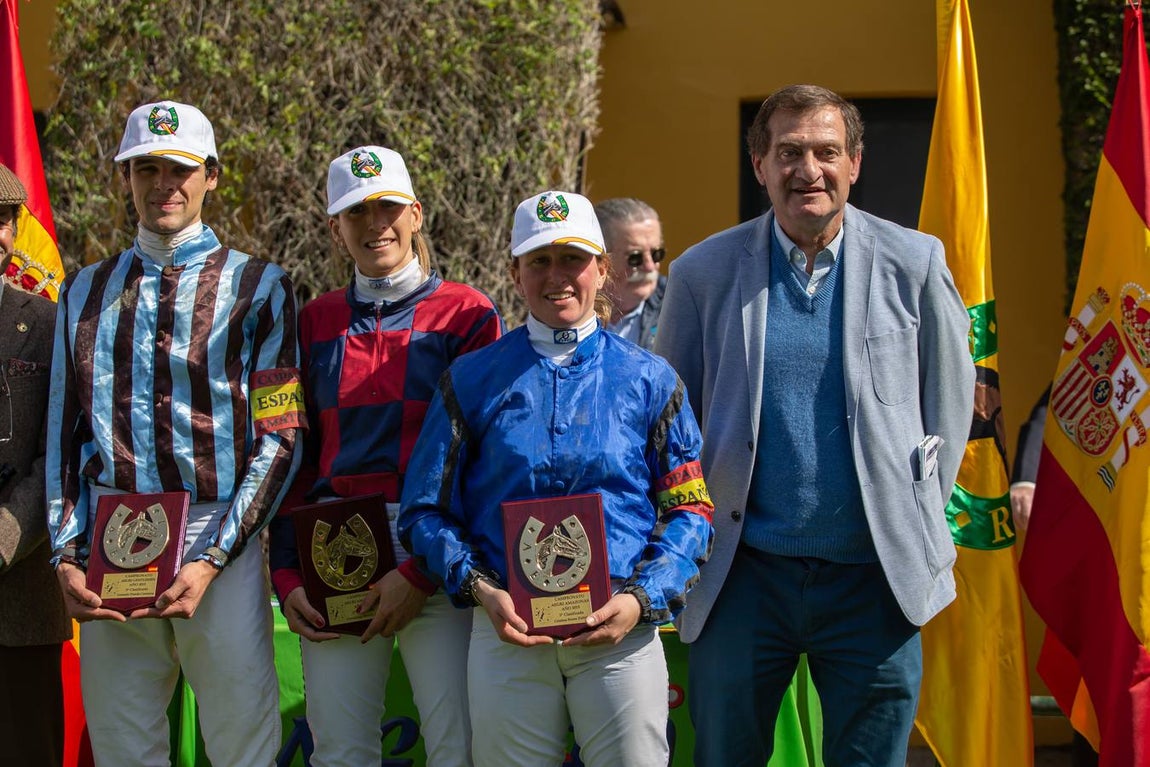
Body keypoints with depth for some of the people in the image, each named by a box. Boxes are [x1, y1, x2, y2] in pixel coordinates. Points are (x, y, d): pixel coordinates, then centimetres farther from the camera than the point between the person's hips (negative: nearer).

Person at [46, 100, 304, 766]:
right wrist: (67, 556, -1)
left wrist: (210, 560, -12)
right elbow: (65, 435, 13)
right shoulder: (87, 292, 16)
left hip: (221, 545, -3)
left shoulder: (257, 287, 4)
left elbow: (280, 438, -2)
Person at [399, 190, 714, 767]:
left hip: (620, 631, 0)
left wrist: (641, 600, -8)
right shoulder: (472, 379, 8)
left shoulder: (650, 379, 7)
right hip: (507, 629, 0)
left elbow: (690, 509, 7)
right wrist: (480, 588, -8)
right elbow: (426, 509, 7)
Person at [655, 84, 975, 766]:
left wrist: (919, 514, 8)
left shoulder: (913, 263, 1)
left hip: (874, 576, 0)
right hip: (743, 575, 0)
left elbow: (950, 395, 11)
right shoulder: (704, 272, 1)